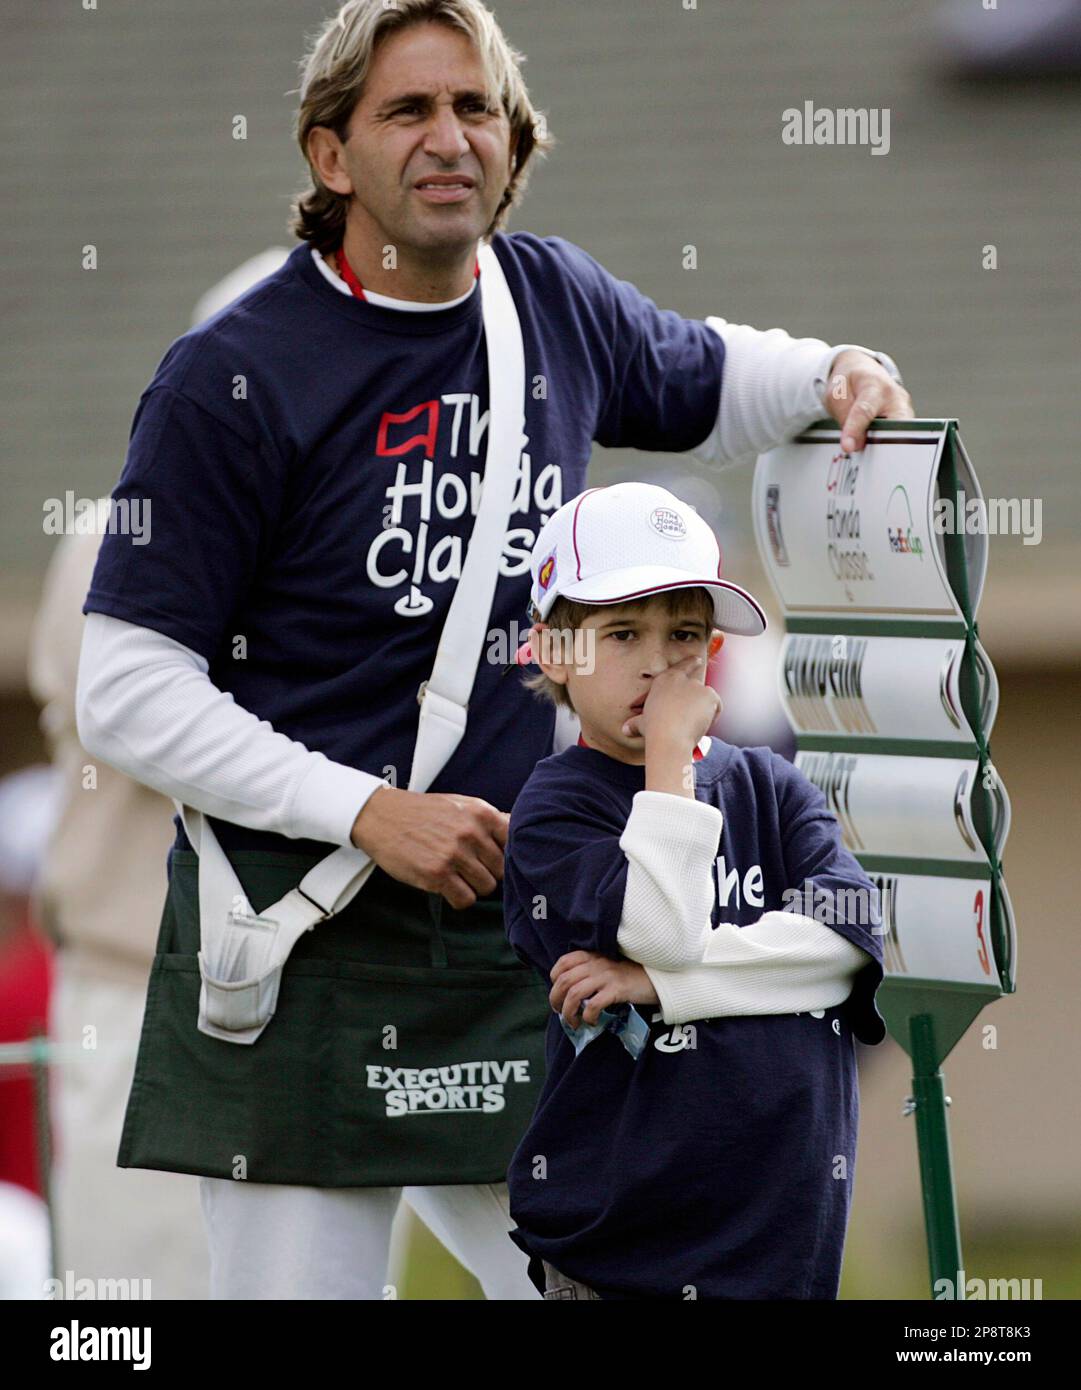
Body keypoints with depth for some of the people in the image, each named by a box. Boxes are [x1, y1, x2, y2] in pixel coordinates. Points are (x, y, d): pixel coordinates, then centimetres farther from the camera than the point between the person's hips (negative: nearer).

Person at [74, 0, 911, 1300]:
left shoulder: (554, 303, 8)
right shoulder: (233, 376, -9)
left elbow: (705, 380, 32)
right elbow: (127, 694, -10)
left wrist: (835, 374, 9)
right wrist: (369, 812, -17)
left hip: (509, 935, 5)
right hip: (299, 938, -5)